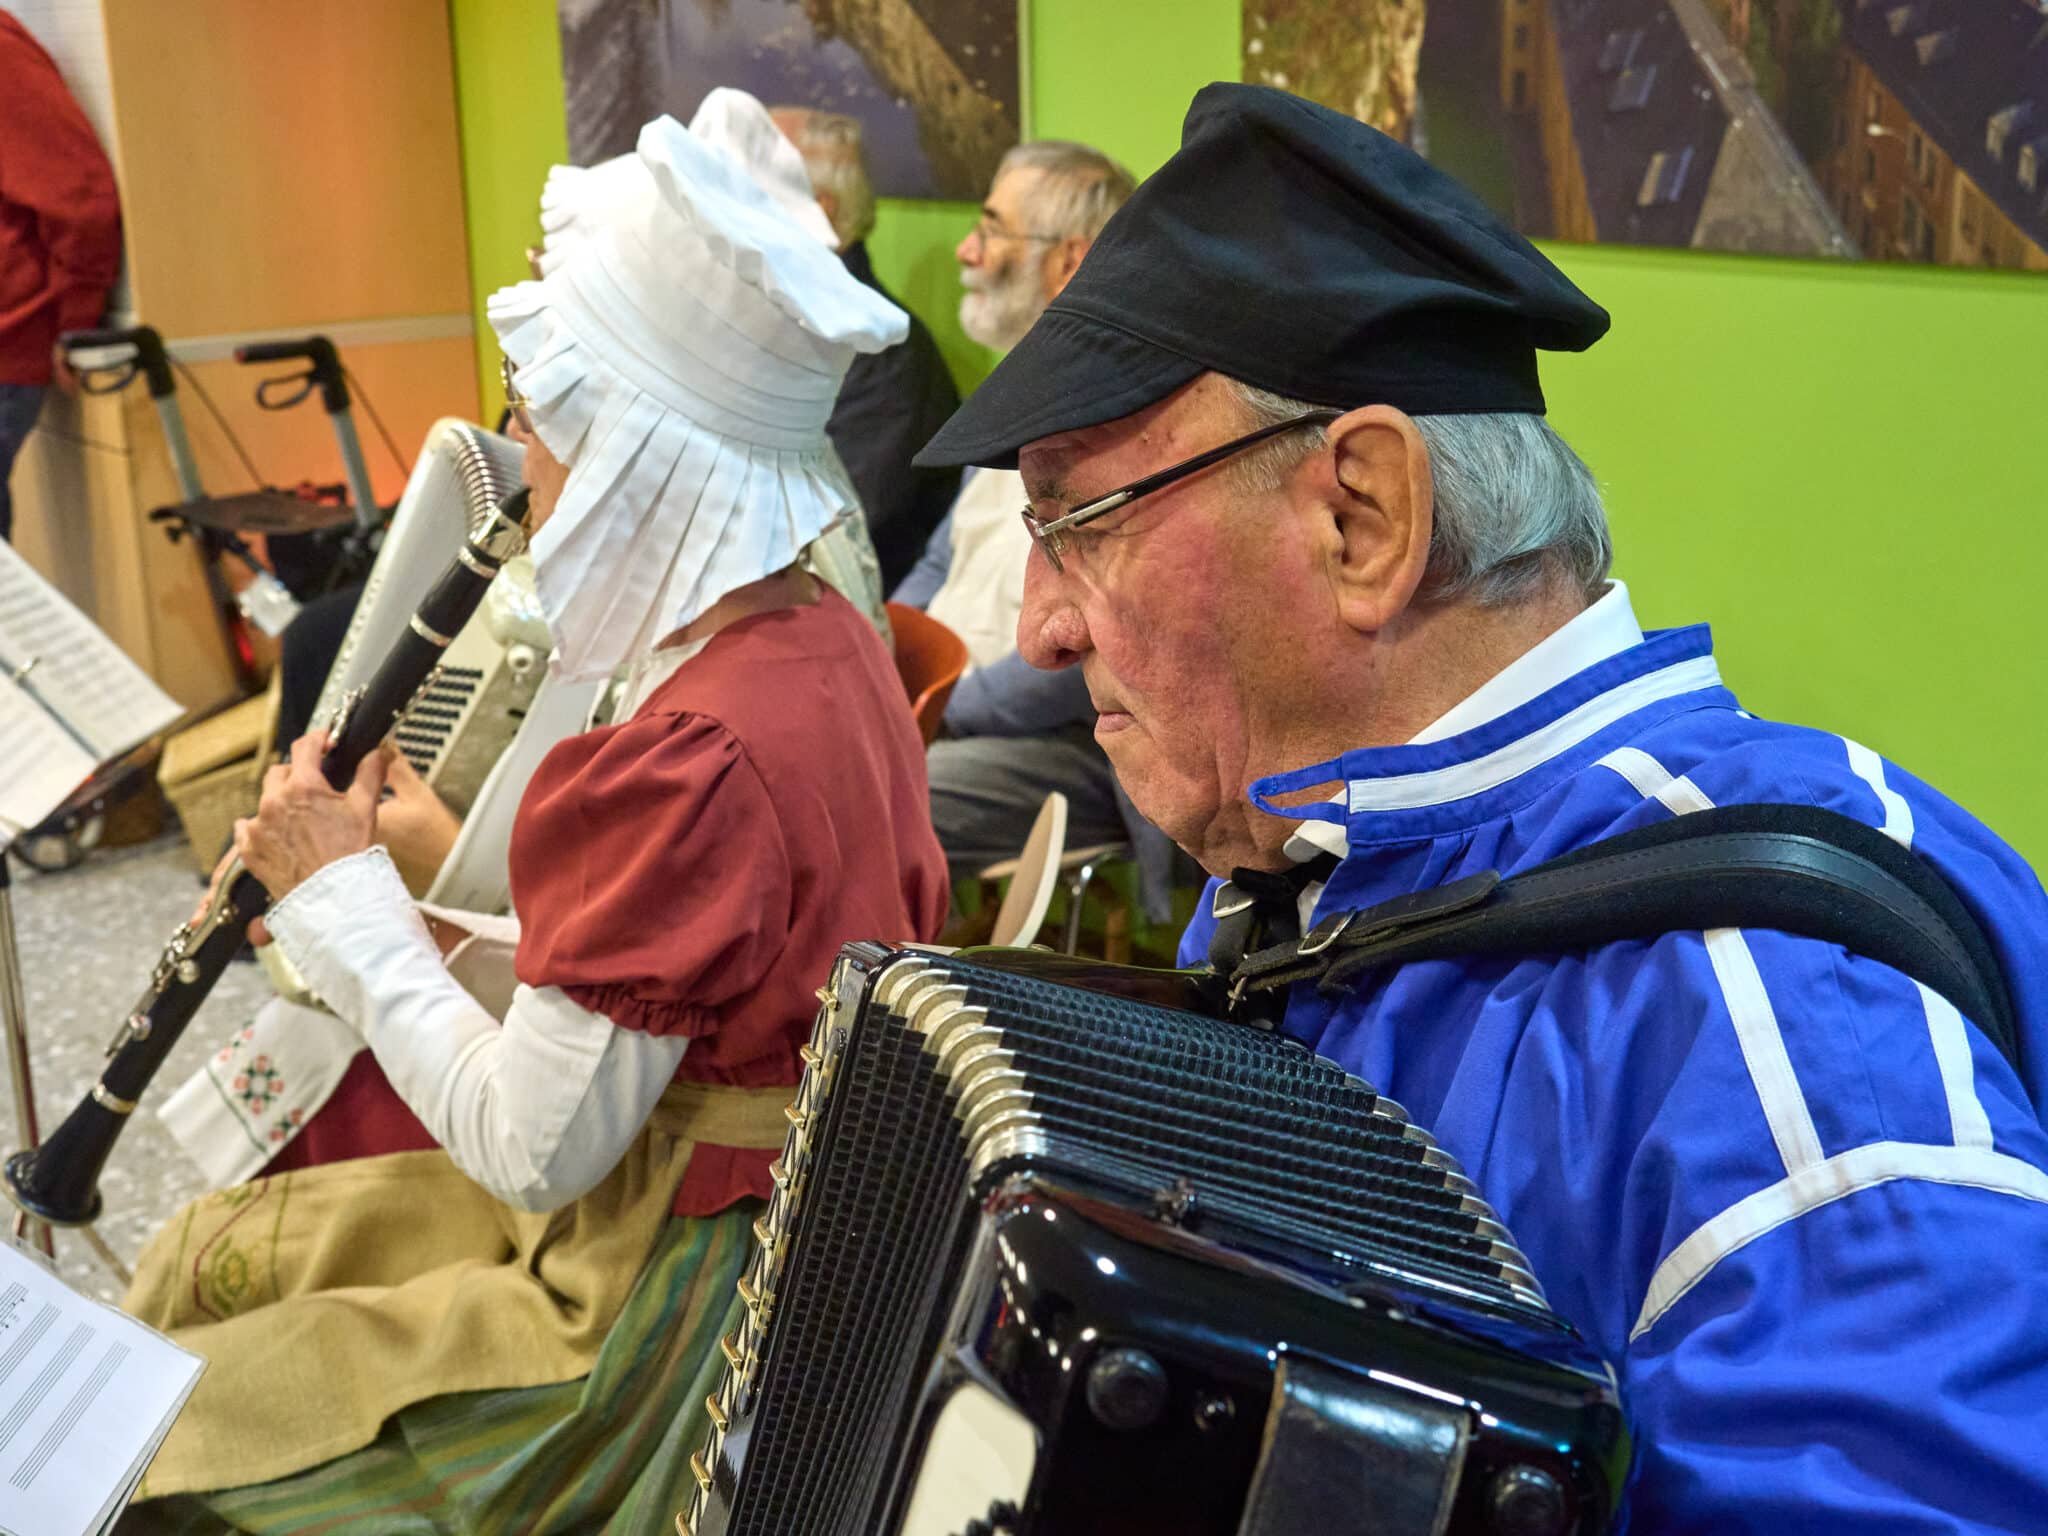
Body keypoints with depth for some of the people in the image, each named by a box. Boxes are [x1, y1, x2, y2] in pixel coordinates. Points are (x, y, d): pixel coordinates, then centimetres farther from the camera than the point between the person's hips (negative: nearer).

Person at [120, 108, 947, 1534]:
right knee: (207, 1255, 20)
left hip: (674, 1312, -9)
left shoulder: (690, 759, -30)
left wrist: (344, 896, -11)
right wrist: (444, 937, 1)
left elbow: (534, 1150, -22)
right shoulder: (827, 641, -2)